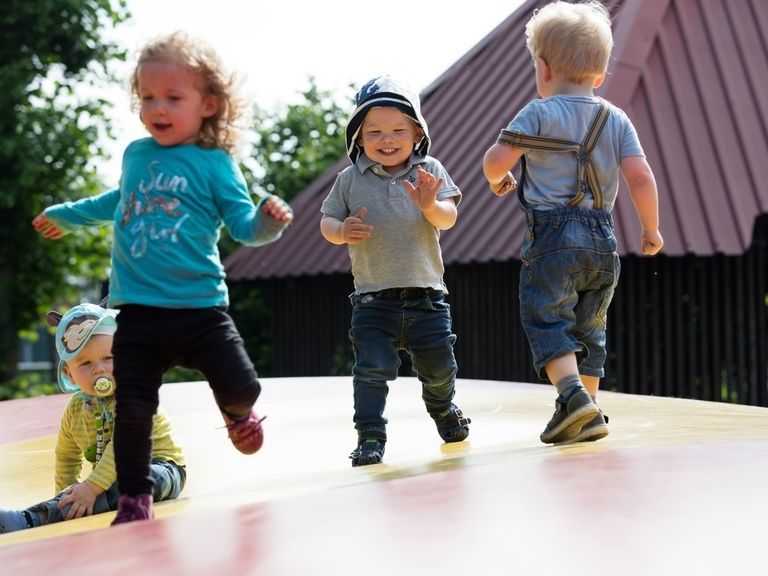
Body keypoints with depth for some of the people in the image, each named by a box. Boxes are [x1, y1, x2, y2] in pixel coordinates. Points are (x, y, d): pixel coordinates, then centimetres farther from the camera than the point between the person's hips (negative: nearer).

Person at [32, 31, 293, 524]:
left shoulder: (215, 164, -4)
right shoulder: (136, 155, 9)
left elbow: (244, 226, -5)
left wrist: (269, 219, -28)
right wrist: (66, 215, 43)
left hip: (199, 306, -3)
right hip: (138, 311, 3)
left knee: (241, 387, -8)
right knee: (132, 409, 0)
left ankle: (237, 415, 30)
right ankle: (135, 499, 15)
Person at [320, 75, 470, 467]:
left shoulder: (429, 171, 1)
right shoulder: (350, 180, 1)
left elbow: (448, 220, -7)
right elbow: (326, 221, 3)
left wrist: (431, 205, -29)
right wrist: (341, 231, -19)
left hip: (426, 293, 1)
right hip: (373, 298, -1)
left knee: (438, 367, 14)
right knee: (372, 368, -11)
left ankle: (443, 409, 43)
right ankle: (370, 437, -3)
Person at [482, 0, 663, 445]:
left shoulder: (539, 114, -4)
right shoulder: (617, 120, 7)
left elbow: (496, 161, -10)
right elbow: (641, 177, 0)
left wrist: (498, 180, 13)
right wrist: (651, 229, 12)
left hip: (552, 236, -5)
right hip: (602, 240, 5)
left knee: (546, 320, -1)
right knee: (588, 327, 15)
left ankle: (572, 394, -20)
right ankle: (589, 414, 17)